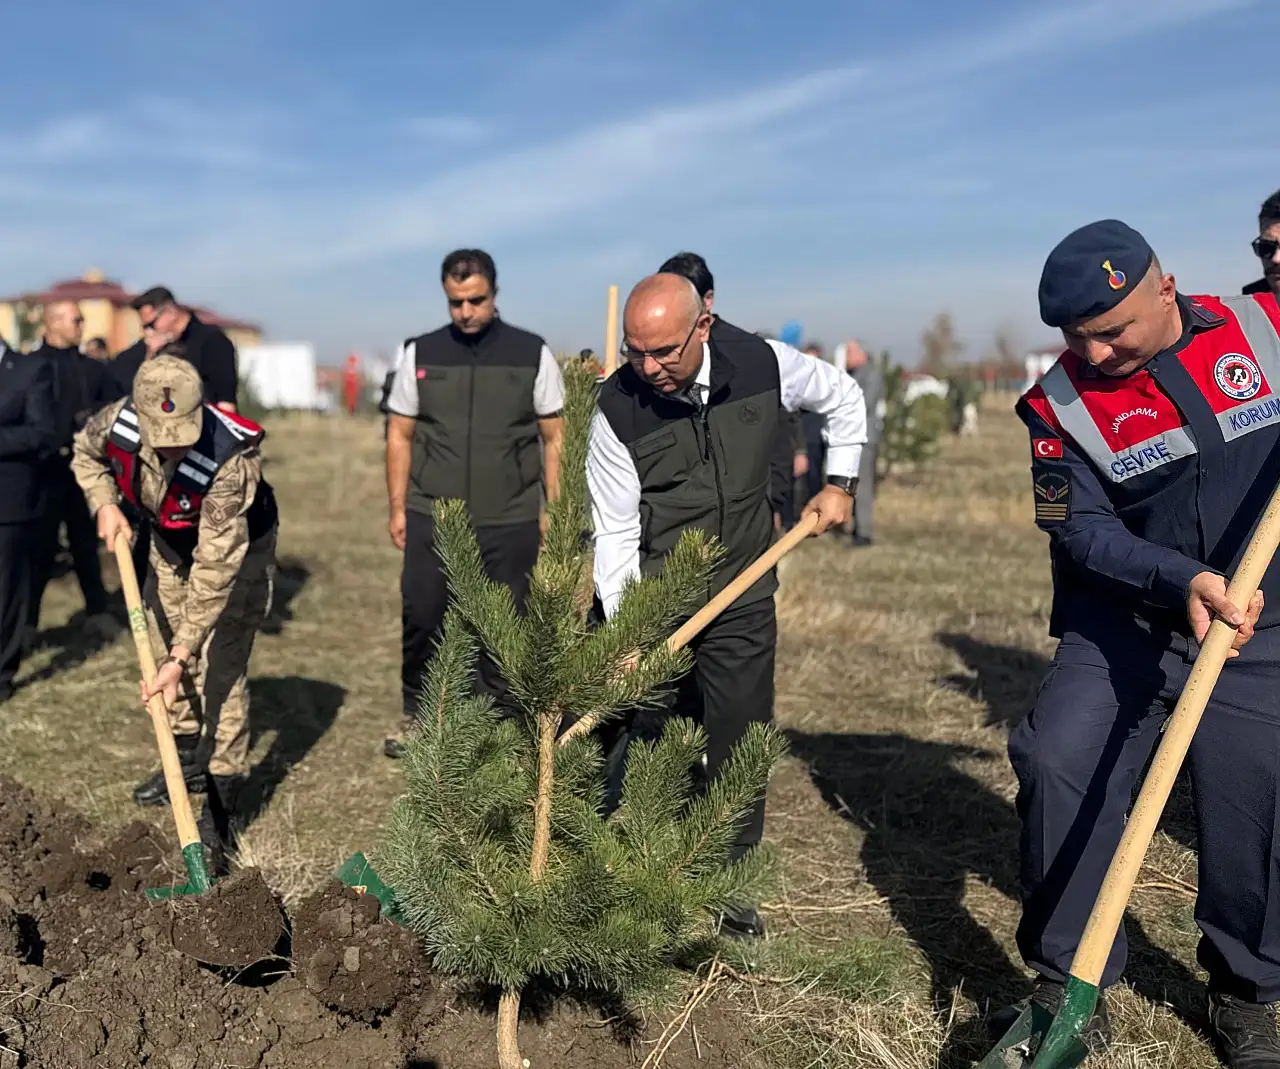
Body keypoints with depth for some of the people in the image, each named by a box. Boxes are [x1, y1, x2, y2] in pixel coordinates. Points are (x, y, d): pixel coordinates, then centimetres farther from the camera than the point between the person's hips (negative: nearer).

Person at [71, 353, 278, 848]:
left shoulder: (229, 460, -42)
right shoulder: (117, 423, -28)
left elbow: (214, 570, -40)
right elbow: (85, 453, 1)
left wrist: (182, 656, -39)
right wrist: (105, 504, -16)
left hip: (238, 548, -6)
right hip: (170, 541, 6)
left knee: (218, 670, -11)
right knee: (162, 647, 14)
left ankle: (223, 793, 0)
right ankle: (188, 760, 32)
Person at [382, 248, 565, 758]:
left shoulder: (532, 354, 1)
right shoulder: (420, 353, 4)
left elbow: (554, 436, 4)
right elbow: (400, 435, 8)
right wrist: (397, 508, 4)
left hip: (510, 522, -1)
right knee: (419, 618, 5)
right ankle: (414, 713, 25)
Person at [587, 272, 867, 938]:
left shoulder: (765, 365, -11)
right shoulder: (618, 410, -16)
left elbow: (842, 399, 11)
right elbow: (615, 534, -13)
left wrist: (839, 484, 6)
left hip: (742, 598, 2)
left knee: (739, 746, 8)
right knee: (630, 744, 1)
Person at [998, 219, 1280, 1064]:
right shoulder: (1061, 402, -8)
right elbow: (1083, 530, -15)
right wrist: (1182, 580, -31)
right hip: (1121, 630, 0)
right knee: (1057, 765, -16)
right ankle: (1071, 983, 3)